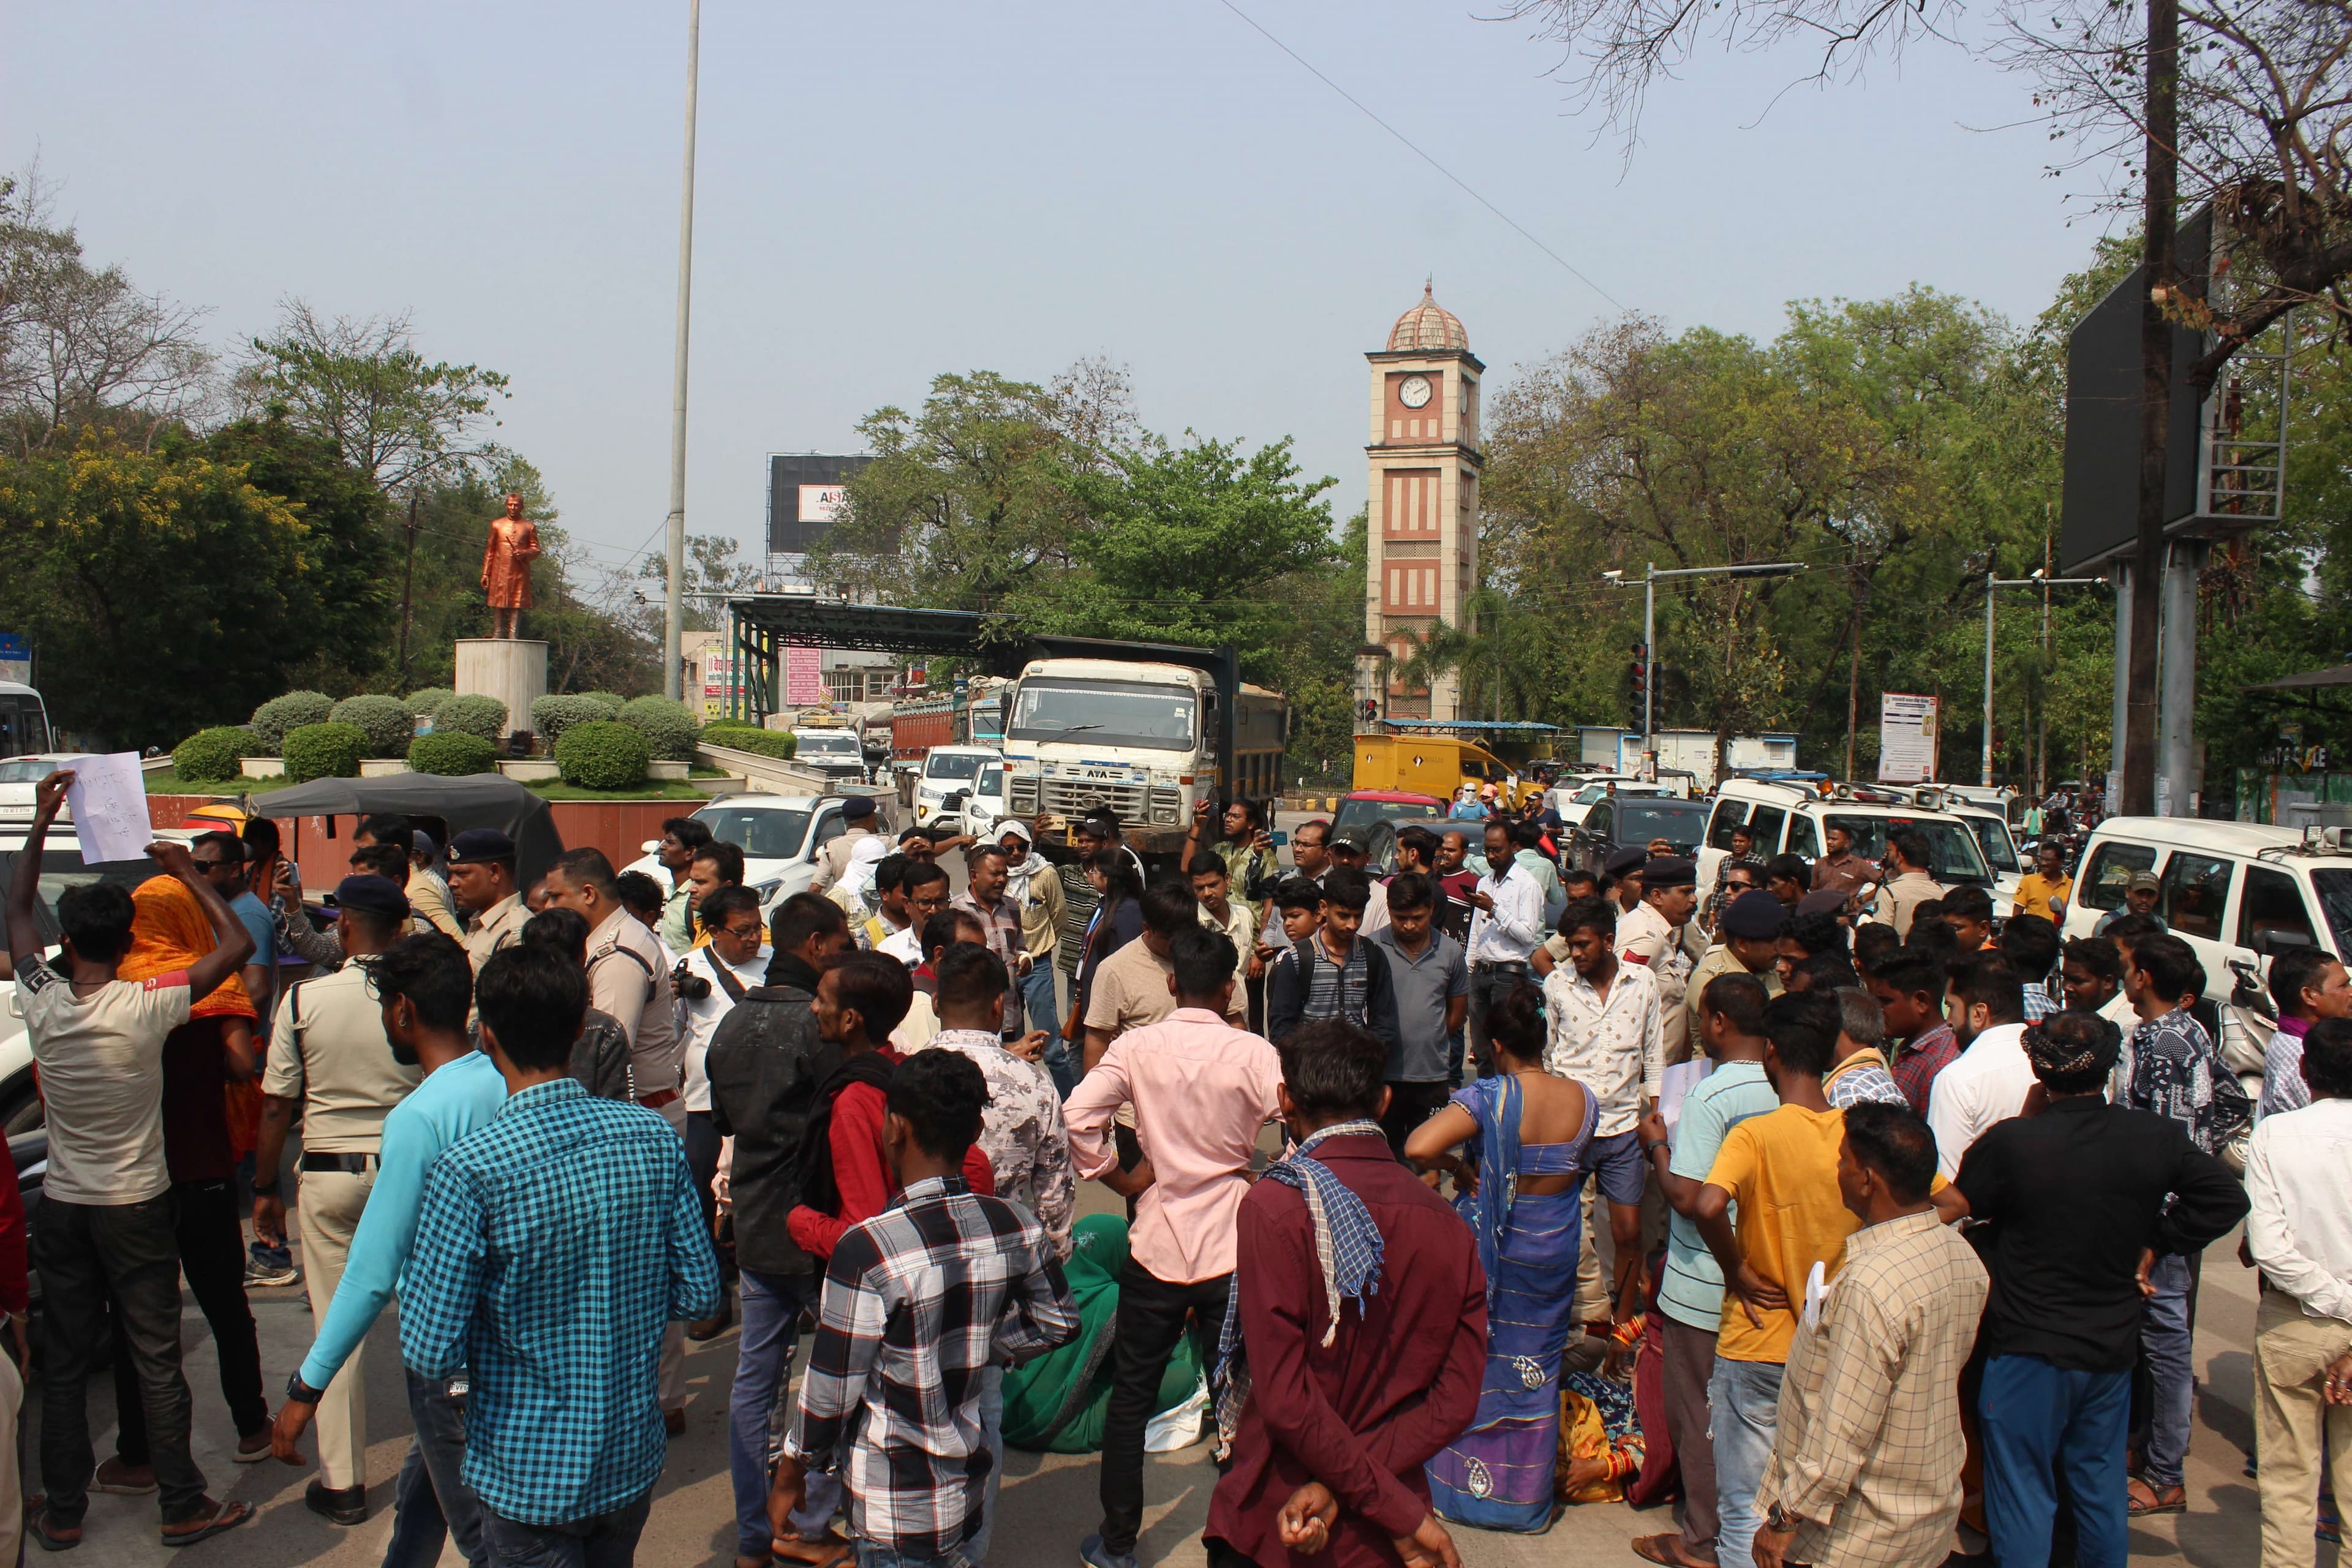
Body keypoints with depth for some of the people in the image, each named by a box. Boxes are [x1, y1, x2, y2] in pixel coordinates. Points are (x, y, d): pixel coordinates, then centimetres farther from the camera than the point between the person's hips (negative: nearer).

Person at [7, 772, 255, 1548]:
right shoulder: (145, 1007, -18)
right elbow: (236, 944, -10)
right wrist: (188, 874, 0)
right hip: (136, 1207, -3)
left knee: (65, 1364, 13)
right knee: (157, 1362, 5)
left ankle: (62, 1513, 21)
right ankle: (183, 1507, 14)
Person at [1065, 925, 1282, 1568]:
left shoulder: (1136, 1047, -6)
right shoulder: (1253, 1053, -10)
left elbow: (1078, 1114, -14)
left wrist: (1117, 1177, 0)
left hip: (1156, 1243, 1)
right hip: (1234, 1246, -1)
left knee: (1131, 1394, 14)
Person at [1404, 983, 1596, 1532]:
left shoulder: (1492, 1097, -22)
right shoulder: (1584, 1099, -8)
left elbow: (1418, 1147, -32)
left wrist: (1456, 1166, -13)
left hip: (1495, 1245, -4)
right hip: (1557, 1246, 4)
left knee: (1475, 1359, 15)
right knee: (1537, 1366, 17)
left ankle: (1467, 1482, 26)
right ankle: (1529, 1494, 30)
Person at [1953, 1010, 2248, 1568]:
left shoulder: (2009, 1143, -21)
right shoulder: (2155, 1138, -8)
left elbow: (1961, 1207, -5)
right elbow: (2227, 1198, 2)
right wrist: (2155, 1244, 4)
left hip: (2028, 1352, -4)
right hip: (2113, 1349, 4)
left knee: (2023, 1496, 7)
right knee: (2102, 1488, 21)